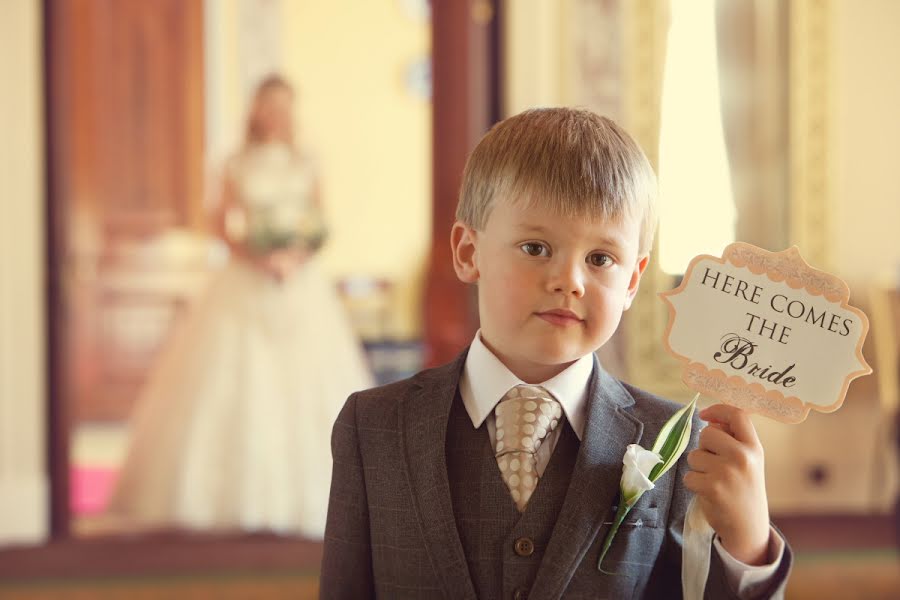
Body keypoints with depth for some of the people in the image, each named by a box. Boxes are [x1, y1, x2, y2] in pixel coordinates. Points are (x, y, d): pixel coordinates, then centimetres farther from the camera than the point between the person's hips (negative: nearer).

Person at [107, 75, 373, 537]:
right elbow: (227, 226, 0)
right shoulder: (238, 168, 5)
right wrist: (257, 256, -16)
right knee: (239, 388, -6)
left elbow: (318, 228, 7)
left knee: (303, 388, -3)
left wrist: (297, 256, -12)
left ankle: (296, 495, 4)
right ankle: (241, 495, 0)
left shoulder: (305, 168, 10)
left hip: (302, 284, 2)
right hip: (246, 286, -2)